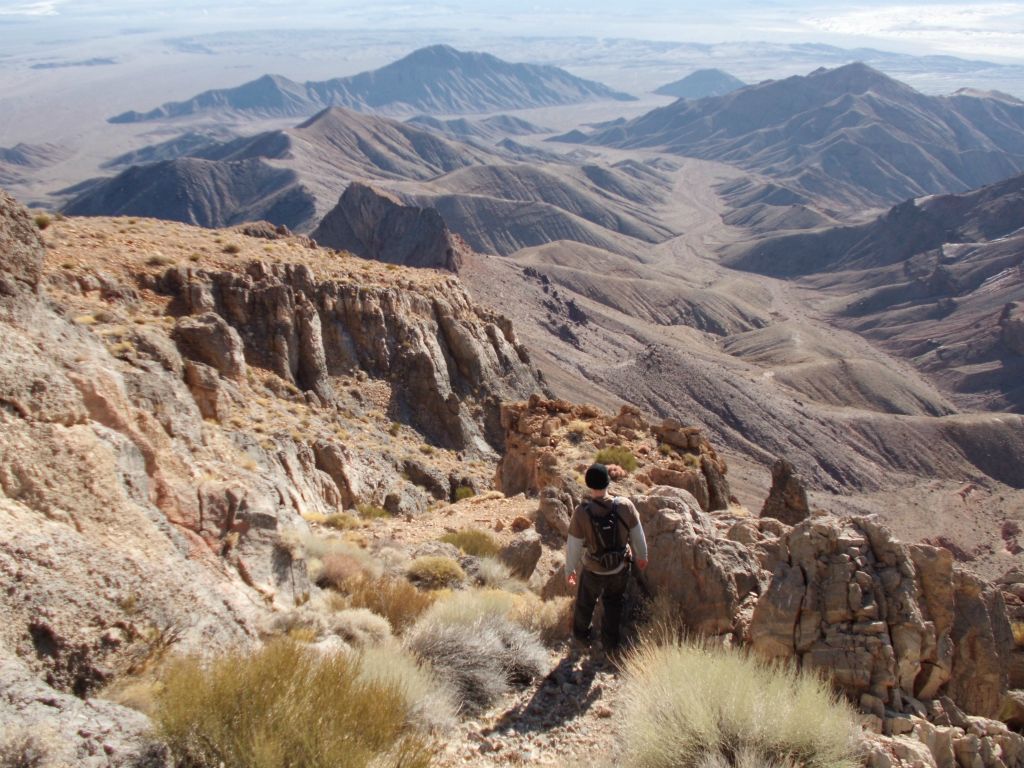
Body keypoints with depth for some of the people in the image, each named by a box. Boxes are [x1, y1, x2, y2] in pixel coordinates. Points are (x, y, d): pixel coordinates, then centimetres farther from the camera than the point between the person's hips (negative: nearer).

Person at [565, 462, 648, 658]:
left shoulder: (582, 512, -30)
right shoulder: (625, 505, -25)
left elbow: (573, 547, -19)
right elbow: (638, 534, -9)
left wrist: (569, 569, 0)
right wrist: (642, 555, 12)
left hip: (593, 571, -1)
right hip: (619, 569, 2)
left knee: (585, 603, 29)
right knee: (613, 604, 30)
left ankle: (581, 636, 54)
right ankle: (611, 644, 45)